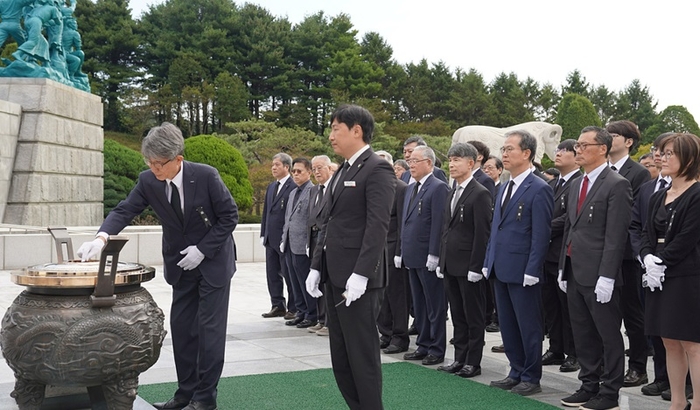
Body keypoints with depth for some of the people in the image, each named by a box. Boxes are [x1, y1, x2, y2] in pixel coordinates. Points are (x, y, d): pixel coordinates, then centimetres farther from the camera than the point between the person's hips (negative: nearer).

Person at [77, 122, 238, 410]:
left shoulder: (206, 176, -21)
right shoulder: (148, 181, -9)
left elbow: (229, 216, -14)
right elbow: (125, 210, -11)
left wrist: (202, 249, -18)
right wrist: (102, 237, -30)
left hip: (213, 261, -5)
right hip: (182, 265, 5)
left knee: (209, 328, -3)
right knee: (181, 327, 8)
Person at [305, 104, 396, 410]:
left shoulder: (377, 169, -10)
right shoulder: (342, 172, 18)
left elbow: (378, 226, -18)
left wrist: (361, 275, -23)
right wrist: (316, 267, 12)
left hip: (357, 278, -9)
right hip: (334, 276, 9)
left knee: (362, 354, -1)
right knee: (340, 356, 13)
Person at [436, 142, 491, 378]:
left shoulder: (480, 194, -11)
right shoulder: (452, 194, 15)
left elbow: (482, 234, -15)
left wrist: (475, 268, -17)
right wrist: (442, 261, 13)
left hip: (469, 268, -8)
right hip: (451, 266, 8)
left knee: (474, 318, 3)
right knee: (458, 317, 14)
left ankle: (473, 363, 12)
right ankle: (460, 359, 22)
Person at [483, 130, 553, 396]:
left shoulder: (539, 190, -11)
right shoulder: (503, 189, 15)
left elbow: (540, 236, -15)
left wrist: (531, 272, -19)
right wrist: (488, 262, 14)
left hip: (522, 271, -8)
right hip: (500, 269, 8)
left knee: (528, 327, 4)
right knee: (507, 326, 14)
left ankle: (531, 379, 15)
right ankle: (516, 372, 26)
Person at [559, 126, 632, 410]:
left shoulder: (616, 185, -10)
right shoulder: (576, 184, 15)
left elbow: (616, 236, -16)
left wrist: (606, 277, -20)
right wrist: (563, 268, 15)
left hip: (598, 276, -8)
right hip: (575, 274, 8)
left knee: (608, 336, 3)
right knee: (583, 335, 15)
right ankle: (589, 386, 25)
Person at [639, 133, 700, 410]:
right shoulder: (658, 197, 15)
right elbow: (647, 234, 10)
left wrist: (660, 262, -13)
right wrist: (648, 259, -8)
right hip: (659, 279, 8)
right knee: (670, 343, 11)